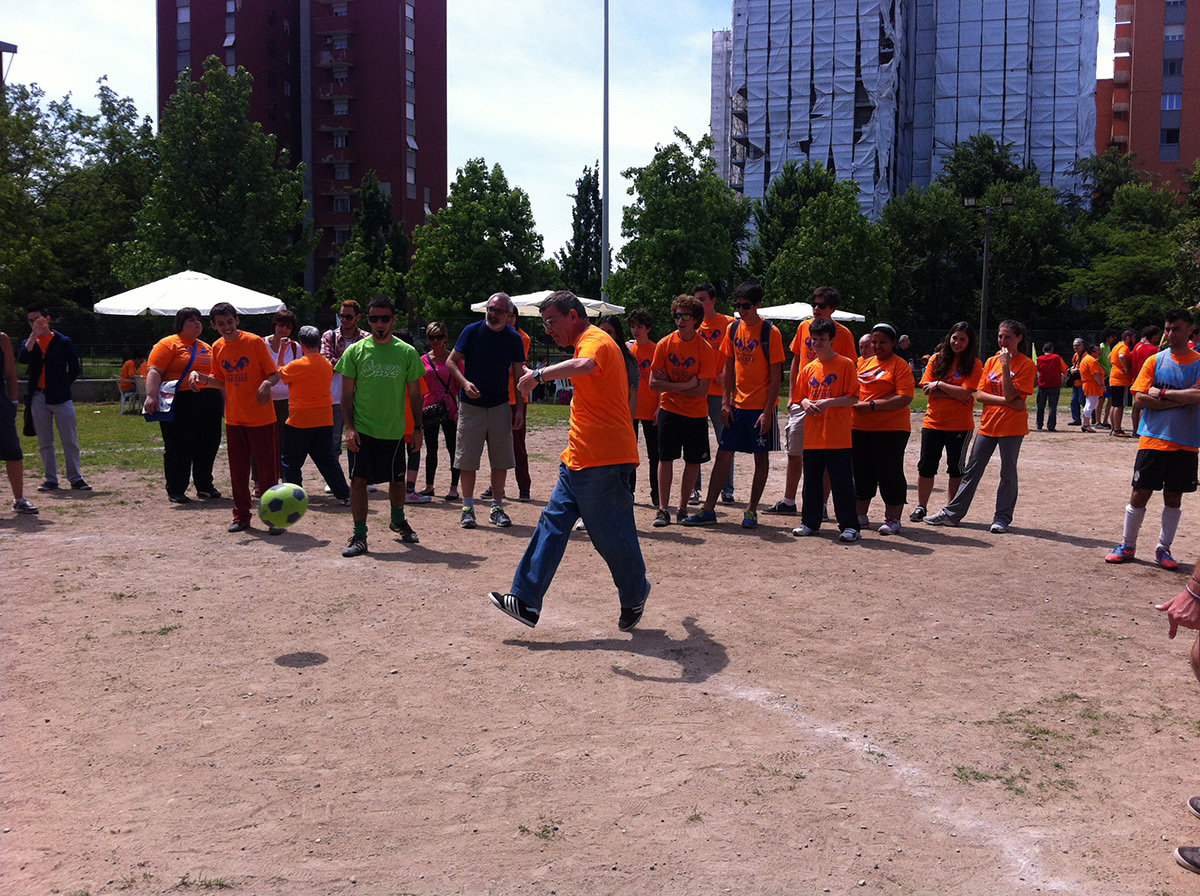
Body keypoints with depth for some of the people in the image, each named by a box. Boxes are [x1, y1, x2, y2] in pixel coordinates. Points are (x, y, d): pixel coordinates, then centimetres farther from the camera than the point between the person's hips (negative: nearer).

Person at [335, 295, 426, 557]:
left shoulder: (407, 352, 1)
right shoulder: (355, 351, -1)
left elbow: (414, 393, 8)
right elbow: (347, 393, 0)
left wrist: (418, 427, 5)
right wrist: (349, 427, -8)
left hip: (394, 430, 1)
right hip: (362, 430, -1)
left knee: (397, 480, 13)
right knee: (358, 480, -7)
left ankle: (398, 520, 40)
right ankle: (359, 536, 2)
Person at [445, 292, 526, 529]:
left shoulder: (514, 338, 2)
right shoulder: (472, 331, -4)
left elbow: (518, 376, 7)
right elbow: (451, 361, -1)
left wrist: (520, 409, 1)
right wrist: (464, 382, -19)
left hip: (500, 406, 2)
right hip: (471, 404, -2)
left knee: (501, 460, 4)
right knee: (467, 459, -1)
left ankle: (497, 508, 14)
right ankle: (468, 508, 9)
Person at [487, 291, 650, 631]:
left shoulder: (595, 340, -14)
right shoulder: (588, 343, 20)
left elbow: (583, 366, -39)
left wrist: (538, 375, -33)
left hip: (603, 461, -10)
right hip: (578, 461, 11)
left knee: (611, 535, 0)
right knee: (553, 524, 5)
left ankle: (635, 597, 22)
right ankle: (527, 602, 5)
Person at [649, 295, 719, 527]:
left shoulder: (706, 350, -10)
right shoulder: (665, 344, -5)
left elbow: (702, 390, -15)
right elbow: (653, 383, -9)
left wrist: (670, 386, -13)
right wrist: (686, 385, -17)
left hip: (696, 413, 0)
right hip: (669, 410, 1)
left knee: (693, 461, 5)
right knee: (665, 458, -2)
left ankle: (683, 508, 19)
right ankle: (663, 508, 3)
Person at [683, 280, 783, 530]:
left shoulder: (770, 332, -9)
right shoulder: (733, 329, 6)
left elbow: (776, 375, -10)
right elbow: (729, 367, 11)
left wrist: (768, 410, -15)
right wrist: (726, 402, 4)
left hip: (761, 406, -5)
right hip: (738, 404, 5)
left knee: (761, 456, 4)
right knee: (723, 454, 3)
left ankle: (751, 510, 14)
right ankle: (708, 510, 7)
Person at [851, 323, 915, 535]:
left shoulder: (900, 365, -4)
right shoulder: (864, 363, 15)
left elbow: (905, 398, -15)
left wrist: (872, 405, -20)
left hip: (890, 429, -6)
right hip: (860, 428, 6)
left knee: (890, 473, -2)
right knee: (861, 472, 10)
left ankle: (892, 519, 7)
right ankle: (861, 515, 21)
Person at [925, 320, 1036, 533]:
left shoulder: (1026, 365, -6)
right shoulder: (991, 361, 9)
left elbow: (1010, 395, -17)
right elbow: (980, 394, 1)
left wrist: (1005, 365, -20)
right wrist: (1007, 401, -13)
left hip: (1011, 426, -5)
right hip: (988, 424, 5)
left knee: (1007, 472, 3)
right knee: (972, 470, 8)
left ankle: (1002, 518, 14)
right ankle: (952, 513, 13)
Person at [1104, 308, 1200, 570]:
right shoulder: (1155, 361, 3)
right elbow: (1140, 397, -7)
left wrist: (1162, 393, -13)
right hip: (1153, 438, 0)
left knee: (1173, 497, 8)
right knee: (1139, 494, 2)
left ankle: (1163, 549, 21)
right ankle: (1127, 546, 14)